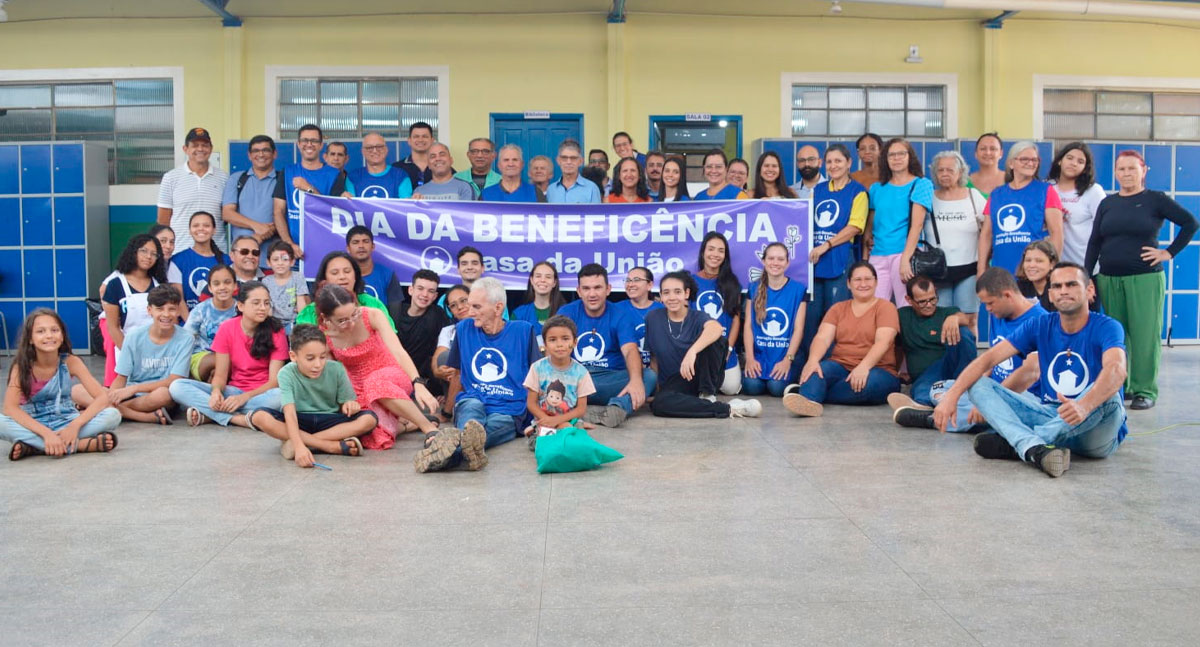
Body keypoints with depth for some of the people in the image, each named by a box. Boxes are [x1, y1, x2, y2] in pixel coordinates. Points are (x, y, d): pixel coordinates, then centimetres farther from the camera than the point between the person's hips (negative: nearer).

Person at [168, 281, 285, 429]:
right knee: (177, 387, -17)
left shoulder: (276, 331, -8)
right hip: (233, 391, 3)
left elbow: (274, 380, -12)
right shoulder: (227, 329, -2)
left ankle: (208, 414, -27)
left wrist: (244, 397, -27)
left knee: (281, 396, -38)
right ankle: (239, 418, -29)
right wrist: (216, 391, -25)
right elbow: (220, 375, -2)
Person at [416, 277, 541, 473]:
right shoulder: (464, 329, 15)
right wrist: (448, 408, 20)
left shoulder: (523, 330, 8)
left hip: (508, 411, -1)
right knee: (472, 405, -36)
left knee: (496, 423, -37)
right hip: (470, 403, 2)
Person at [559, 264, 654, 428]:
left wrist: (635, 380, -36)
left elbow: (630, 350, -14)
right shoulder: (567, 313, 6)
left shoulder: (620, 318, 4)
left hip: (611, 380, 0)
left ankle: (618, 407, -54)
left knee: (649, 376, -27)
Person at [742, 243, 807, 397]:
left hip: (785, 354, -1)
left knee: (777, 387, -27)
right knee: (751, 386, -25)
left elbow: (798, 328, -2)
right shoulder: (754, 288, 8)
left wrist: (788, 359, -13)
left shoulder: (798, 289, 2)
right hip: (759, 354, 1)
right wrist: (750, 358, -9)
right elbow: (748, 325, 4)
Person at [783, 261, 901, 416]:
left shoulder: (885, 307, 3)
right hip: (840, 366, 3)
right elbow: (822, 337, -2)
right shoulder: (838, 308, 15)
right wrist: (812, 360, -25)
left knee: (870, 382, -38)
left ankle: (807, 393, -30)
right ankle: (809, 401, -60)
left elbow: (883, 342, -13)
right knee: (818, 368, -30)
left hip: (876, 370, -2)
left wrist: (864, 367, -33)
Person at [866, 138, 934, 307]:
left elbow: (917, 225, -7)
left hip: (905, 254, -4)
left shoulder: (921, 184, 3)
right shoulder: (876, 189, 16)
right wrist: (865, 258, 6)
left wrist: (905, 258, -16)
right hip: (878, 256, 4)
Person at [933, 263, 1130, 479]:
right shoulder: (1041, 326, 4)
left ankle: (1013, 443, -30)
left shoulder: (1106, 328, -10)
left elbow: (1116, 370, -31)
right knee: (978, 384, -11)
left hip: (1095, 434, -4)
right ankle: (1035, 448, -38)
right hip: (1050, 416, 4)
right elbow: (988, 358, -5)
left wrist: (1084, 406, -52)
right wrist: (951, 395, -20)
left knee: (1107, 395, -36)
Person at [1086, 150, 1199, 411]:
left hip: (1145, 279, -4)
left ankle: (1145, 390, 0)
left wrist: (1169, 253, -6)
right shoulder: (1107, 203, 12)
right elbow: (1094, 242, 10)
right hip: (1109, 279, 4)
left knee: (1145, 335, -6)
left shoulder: (1155, 199, 1)